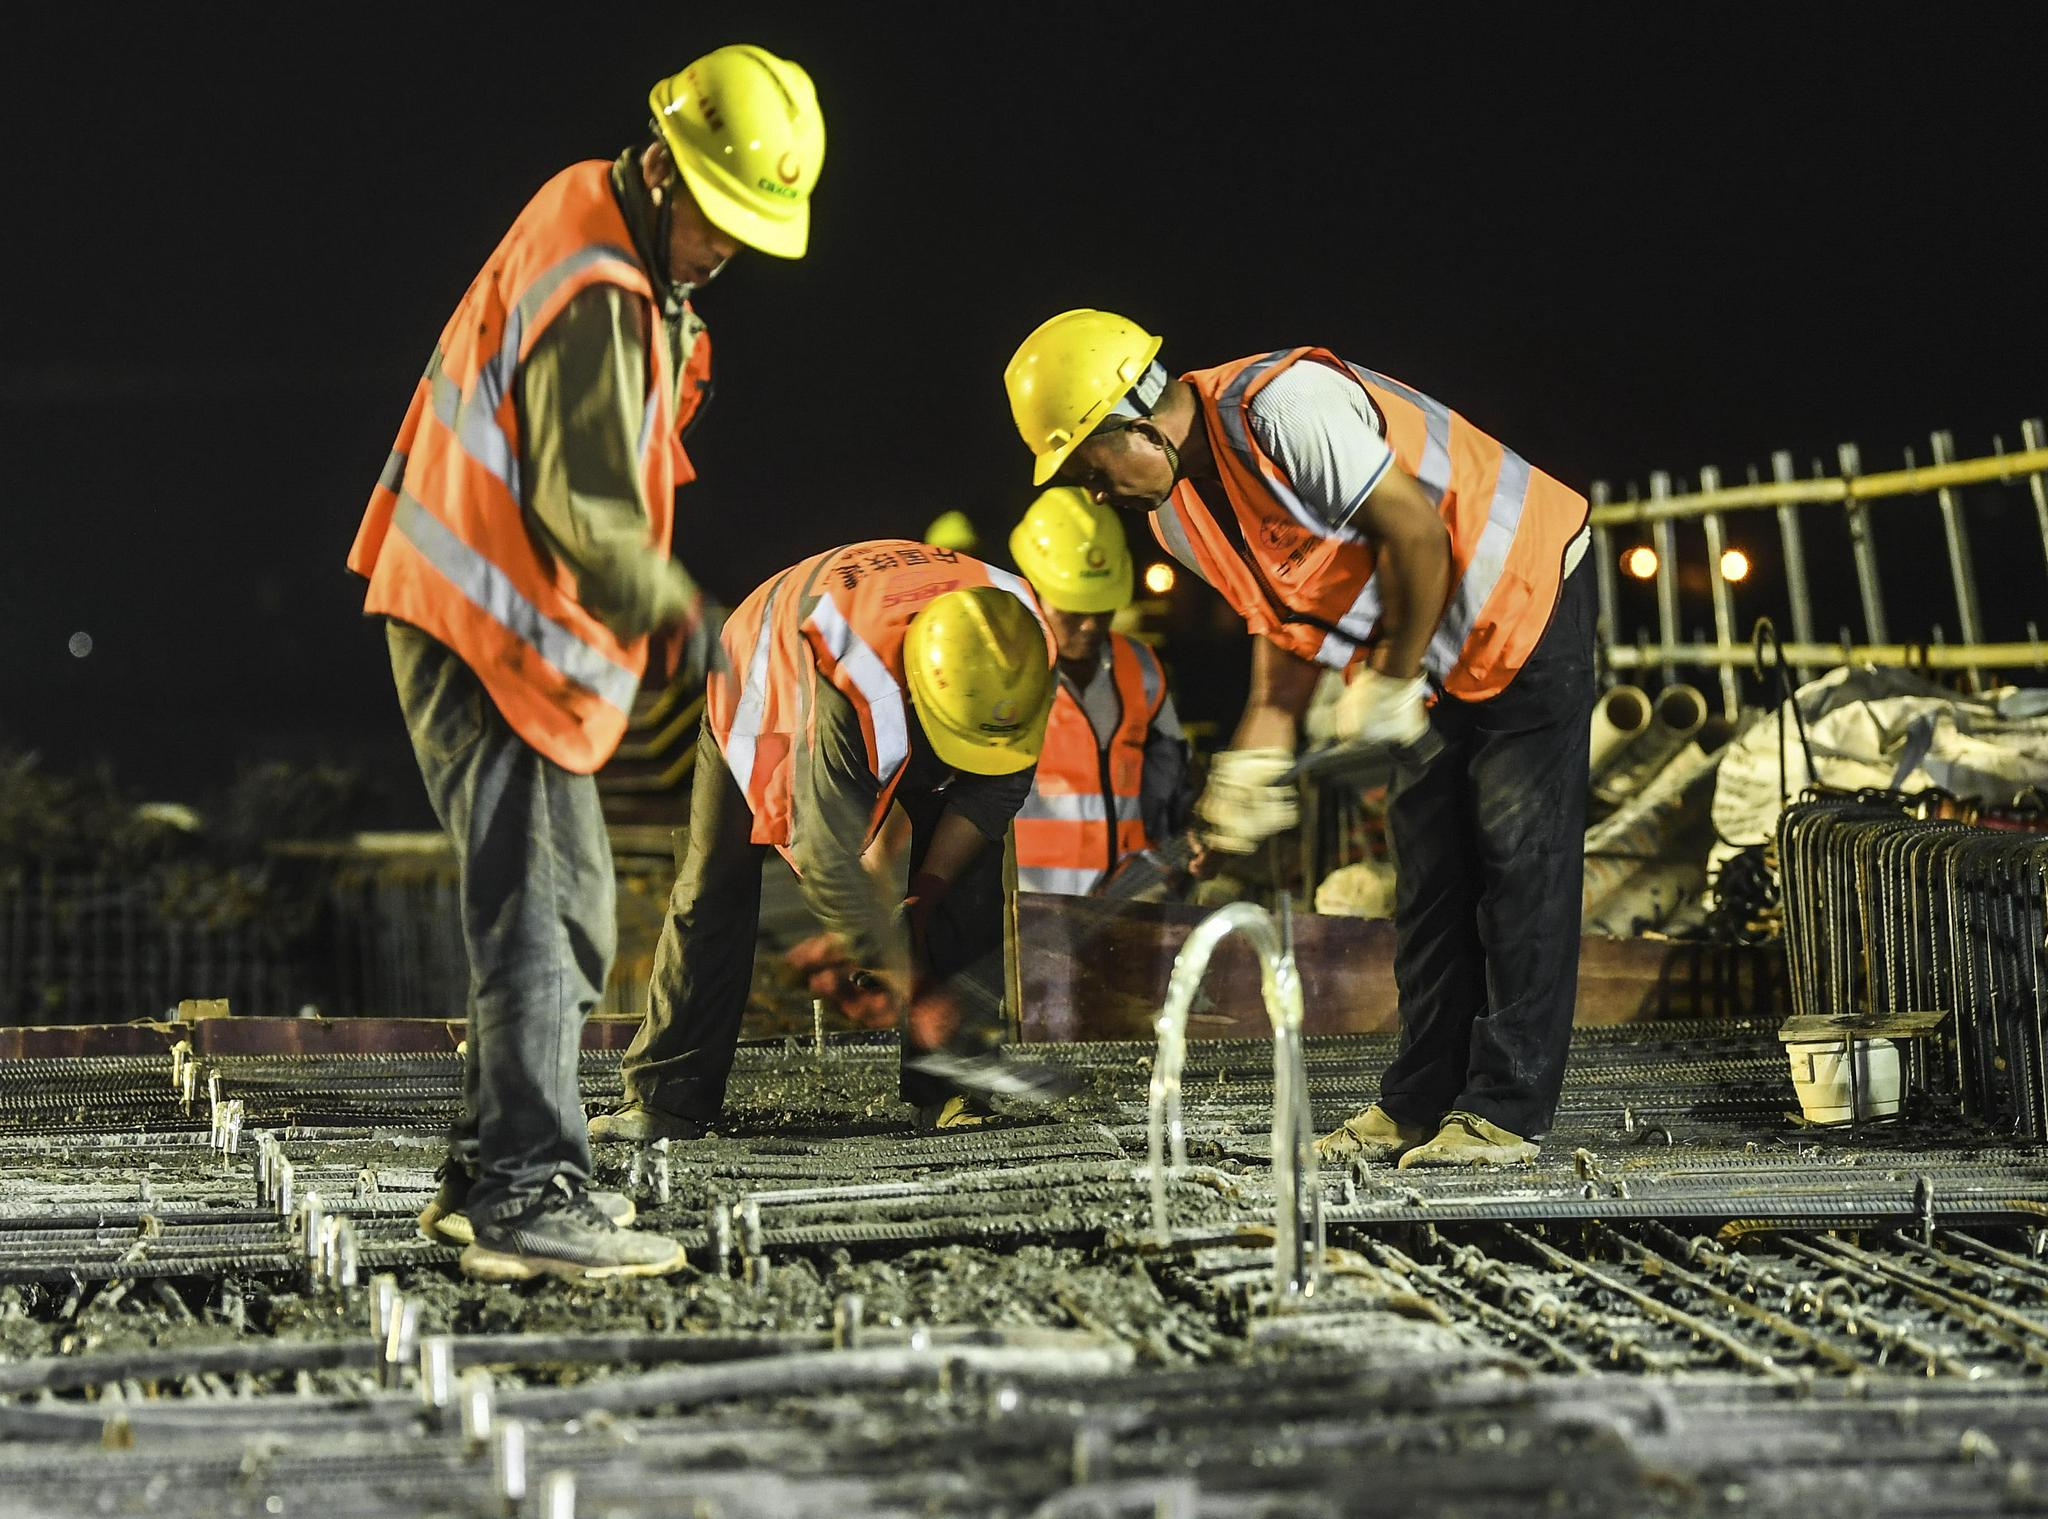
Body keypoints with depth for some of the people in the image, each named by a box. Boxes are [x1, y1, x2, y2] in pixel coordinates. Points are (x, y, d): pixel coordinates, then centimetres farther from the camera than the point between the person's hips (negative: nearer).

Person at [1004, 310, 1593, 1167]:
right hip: (1440, 656, 9)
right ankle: (1421, 1103, 14)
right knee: (1431, 871, 10)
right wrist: (1257, 751, 0)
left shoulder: (1283, 407, -28)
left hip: (1526, 602, -9)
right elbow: (1288, 622, 11)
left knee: (1520, 861, -8)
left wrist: (1391, 683, -18)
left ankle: (1507, 1113, -8)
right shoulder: (1177, 514, 1)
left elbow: (1414, 531, -28)